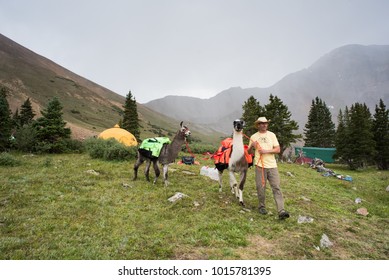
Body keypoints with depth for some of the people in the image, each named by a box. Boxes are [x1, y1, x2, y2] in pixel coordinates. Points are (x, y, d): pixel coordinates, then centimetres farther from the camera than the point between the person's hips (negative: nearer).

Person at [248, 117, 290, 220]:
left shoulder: (272, 135, 8)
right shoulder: (254, 136, 7)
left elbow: (278, 150, 3)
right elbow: (249, 151, 12)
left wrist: (266, 151, -11)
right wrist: (252, 146, -9)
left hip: (272, 166, 1)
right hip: (260, 166, 0)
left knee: (276, 188, -4)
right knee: (260, 188, 4)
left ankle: (281, 211, -7)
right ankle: (262, 206, 23)